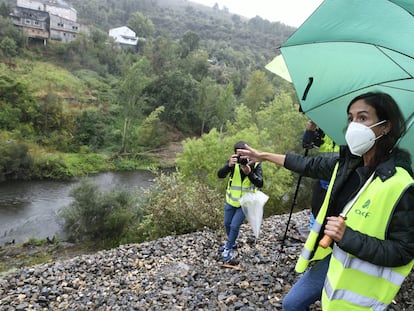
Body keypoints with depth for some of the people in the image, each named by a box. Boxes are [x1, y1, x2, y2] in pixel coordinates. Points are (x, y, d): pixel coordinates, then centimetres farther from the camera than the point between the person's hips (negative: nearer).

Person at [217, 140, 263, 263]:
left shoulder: (255, 164, -19)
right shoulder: (233, 161, -16)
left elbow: (260, 184, -26)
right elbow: (220, 175, -28)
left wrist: (249, 173, -43)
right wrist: (229, 165, -47)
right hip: (231, 200, 3)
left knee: (235, 226, -5)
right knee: (227, 224, 16)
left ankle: (229, 249, 20)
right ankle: (231, 243, 43)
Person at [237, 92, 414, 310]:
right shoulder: (347, 164, -5)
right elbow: (310, 165, 9)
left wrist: (348, 236, -33)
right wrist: (265, 156, 15)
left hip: (357, 276, -6)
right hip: (330, 257, 6)